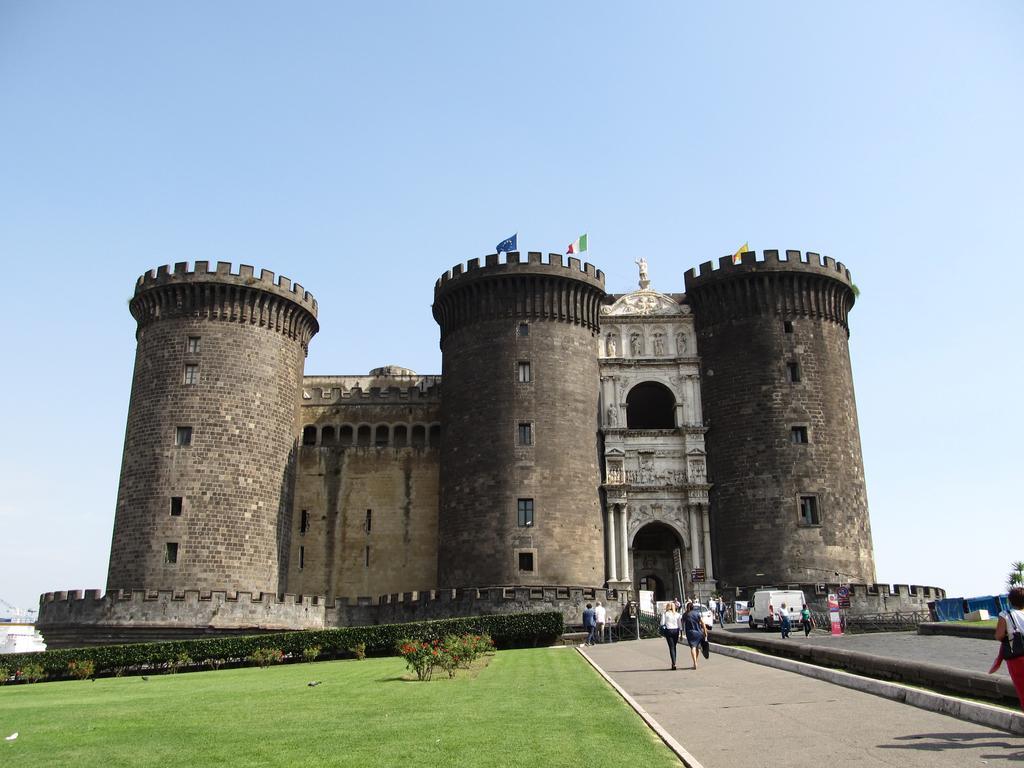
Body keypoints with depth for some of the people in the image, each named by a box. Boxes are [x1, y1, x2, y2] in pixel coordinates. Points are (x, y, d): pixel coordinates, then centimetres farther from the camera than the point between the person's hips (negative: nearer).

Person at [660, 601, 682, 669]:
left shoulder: (665, 614, -3)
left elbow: (662, 623, -9)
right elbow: (679, 625, 5)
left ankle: (674, 664, -11)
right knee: (674, 647, 16)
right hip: (676, 630, 3)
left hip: (669, 630, -3)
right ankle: (674, 663, 21)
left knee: (671, 647, -1)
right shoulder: (677, 614, 5)